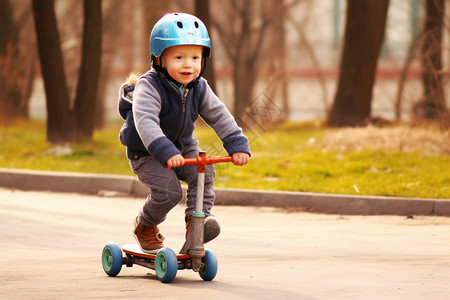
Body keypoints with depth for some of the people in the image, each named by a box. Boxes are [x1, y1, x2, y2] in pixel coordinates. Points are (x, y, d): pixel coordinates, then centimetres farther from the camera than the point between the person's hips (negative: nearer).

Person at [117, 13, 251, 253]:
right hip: (146, 153, -5)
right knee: (168, 189, -22)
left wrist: (238, 145, -18)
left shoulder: (199, 88, -7)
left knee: (203, 171, -22)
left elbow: (219, 116, -4)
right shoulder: (149, 87, -26)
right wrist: (165, 152, -53)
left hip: (183, 146, 5)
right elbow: (145, 121, -40)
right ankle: (145, 225, 5)